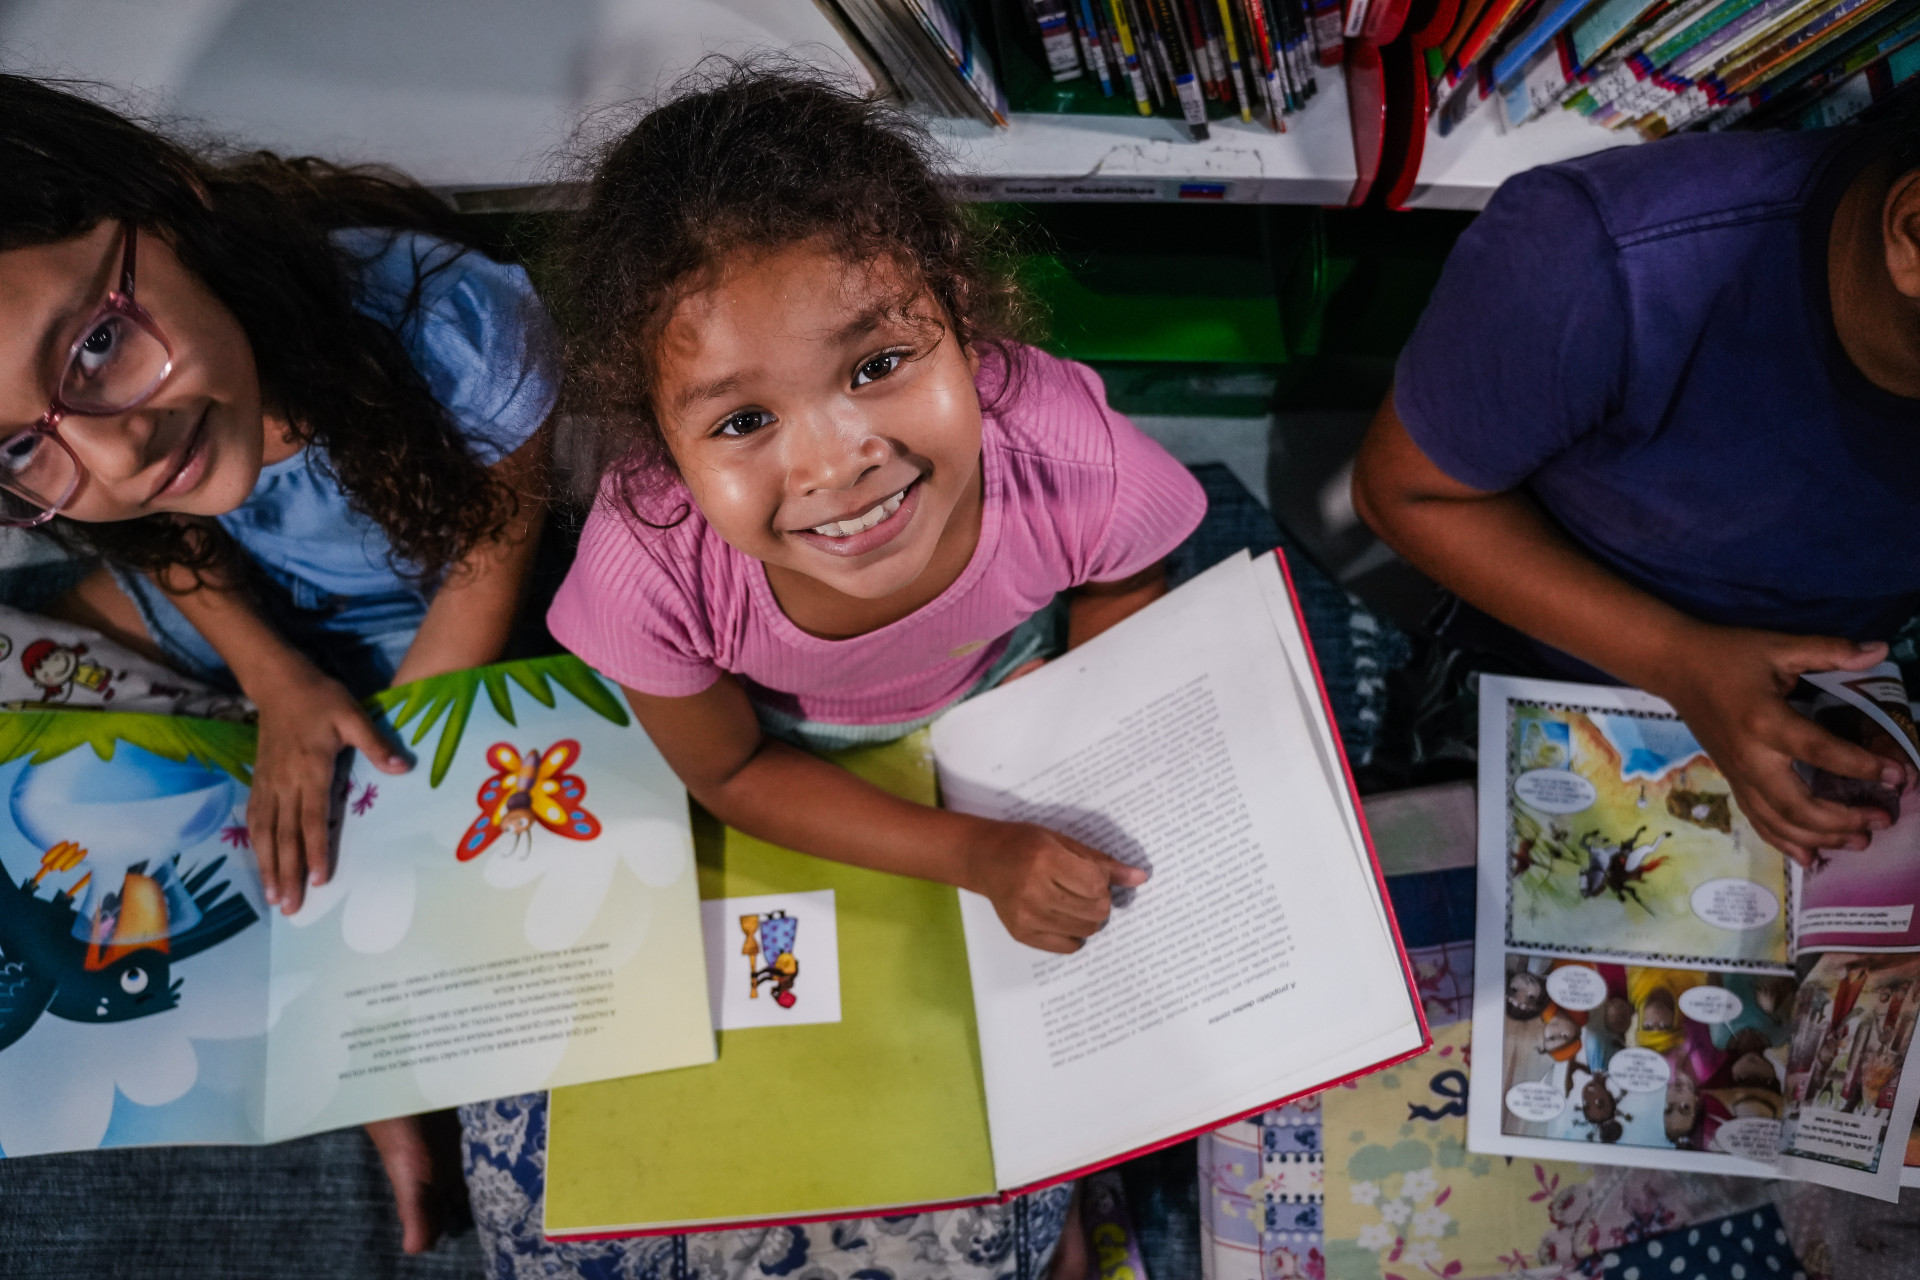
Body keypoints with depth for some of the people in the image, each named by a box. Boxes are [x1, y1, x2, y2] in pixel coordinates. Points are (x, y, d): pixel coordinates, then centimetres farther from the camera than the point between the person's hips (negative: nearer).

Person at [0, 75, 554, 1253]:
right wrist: (277, 681, -15)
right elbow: (154, 528, -3)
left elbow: (497, 539, -21)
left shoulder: (459, 330, -41)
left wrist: (392, 749, -19)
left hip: (430, 626, -4)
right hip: (238, 605, 4)